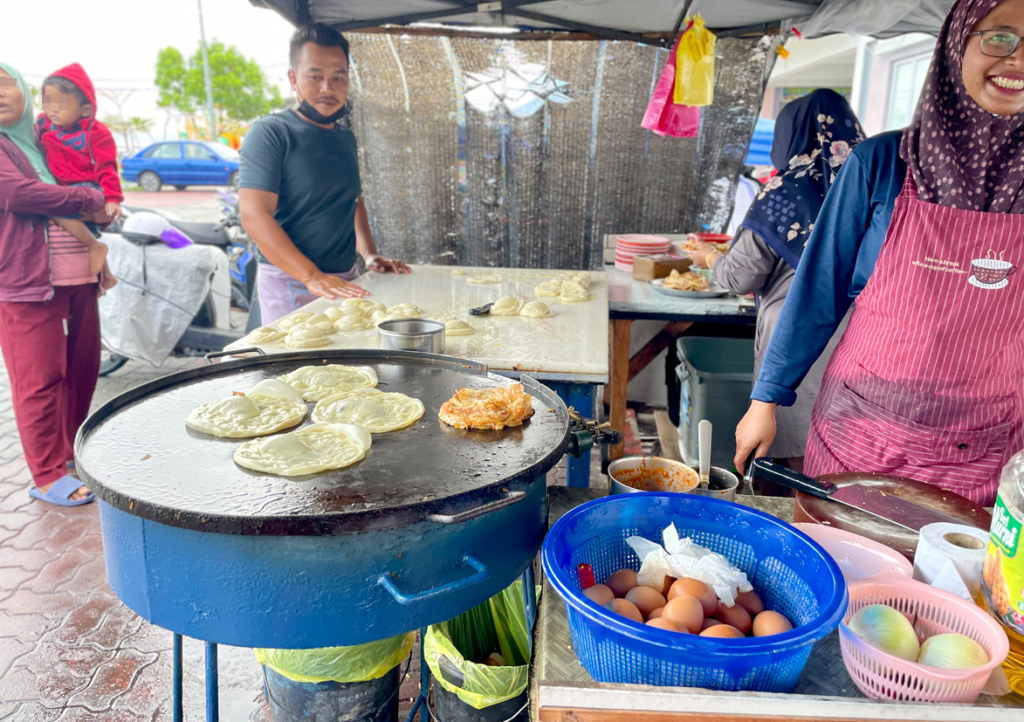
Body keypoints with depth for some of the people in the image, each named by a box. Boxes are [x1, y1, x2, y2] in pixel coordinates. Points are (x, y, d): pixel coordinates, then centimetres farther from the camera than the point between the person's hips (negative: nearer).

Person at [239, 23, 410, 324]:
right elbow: (254, 215, -18)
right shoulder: (271, 132, -9)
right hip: (290, 282, -6)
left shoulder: (346, 138, 14)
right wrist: (313, 277, -27)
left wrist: (369, 255, 8)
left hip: (345, 280, 7)